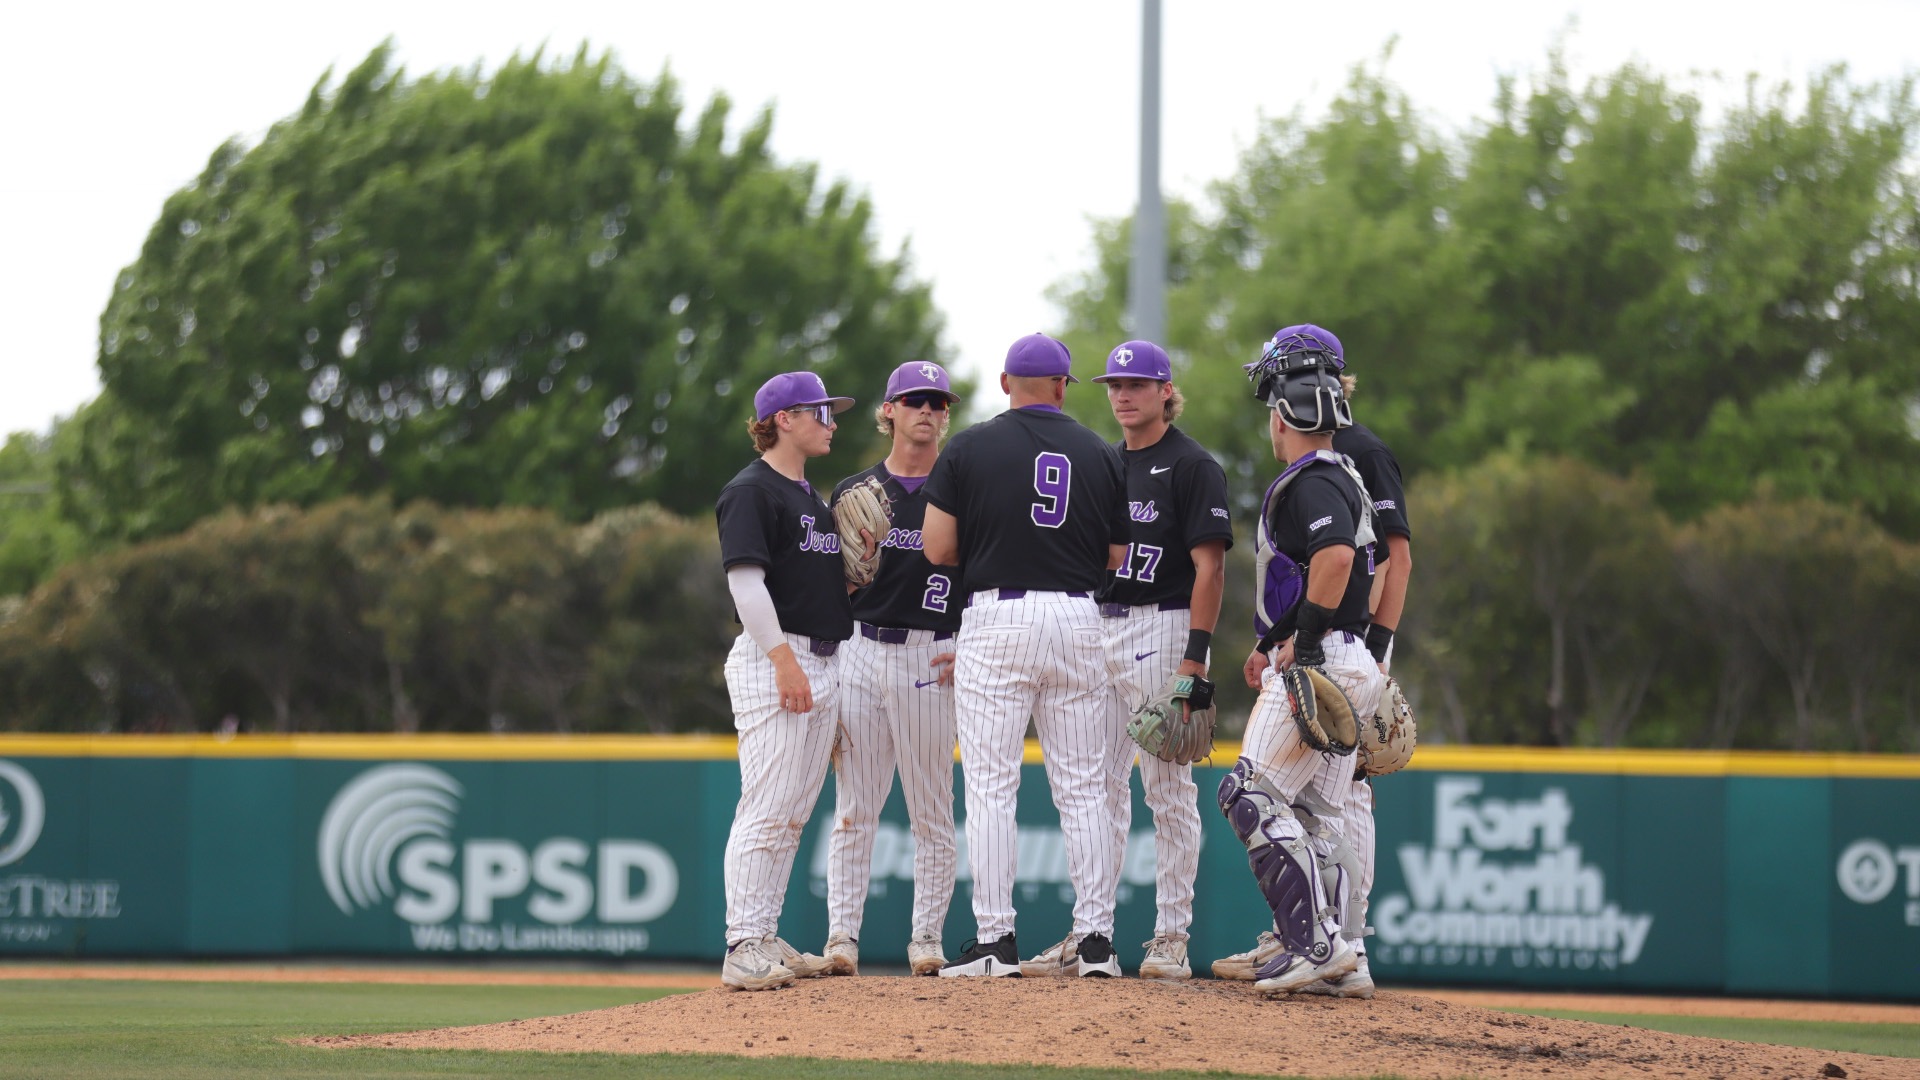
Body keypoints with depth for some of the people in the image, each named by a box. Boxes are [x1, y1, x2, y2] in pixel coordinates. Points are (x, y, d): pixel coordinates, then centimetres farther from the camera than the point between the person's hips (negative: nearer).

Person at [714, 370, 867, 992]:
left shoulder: (809, 496, 20)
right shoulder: (751, 492, -9)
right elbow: (745, 580, -17)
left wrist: (864, 550, 6)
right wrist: (785, 658, -23)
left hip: (822, 663, 9)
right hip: (772, 660, -9)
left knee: (793, 814, 10)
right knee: (765, 808, -13)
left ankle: (765, 941, 13)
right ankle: (743, 948, -14)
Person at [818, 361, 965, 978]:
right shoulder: (855, 492, 11)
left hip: (931, 660, -2)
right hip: (860, 651, 2)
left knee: (932, 812, 1)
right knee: (853, 808, -1)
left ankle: (927, 939, 6)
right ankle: (842, 937, -2)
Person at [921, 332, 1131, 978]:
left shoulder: (969, 448, -1)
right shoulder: (1100, 455, 6)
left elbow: (937, 550, -3)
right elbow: (1118, 558, 7)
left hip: (996, 618, -3)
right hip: (1078, 621, 3)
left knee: (991, 786, -1)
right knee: (1083, 789, 7)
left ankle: (995, 941, -5)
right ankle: (1095, 938, 5)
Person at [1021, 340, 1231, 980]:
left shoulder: (1192, 466, -5)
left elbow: (1209, 566, -11)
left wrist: (1195, 656, -19)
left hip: (1164, 628, -7)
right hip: (1098, 632, 7)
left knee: (1168, 788, -4)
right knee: (1098, 786, 7)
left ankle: (1172, 937, -2)